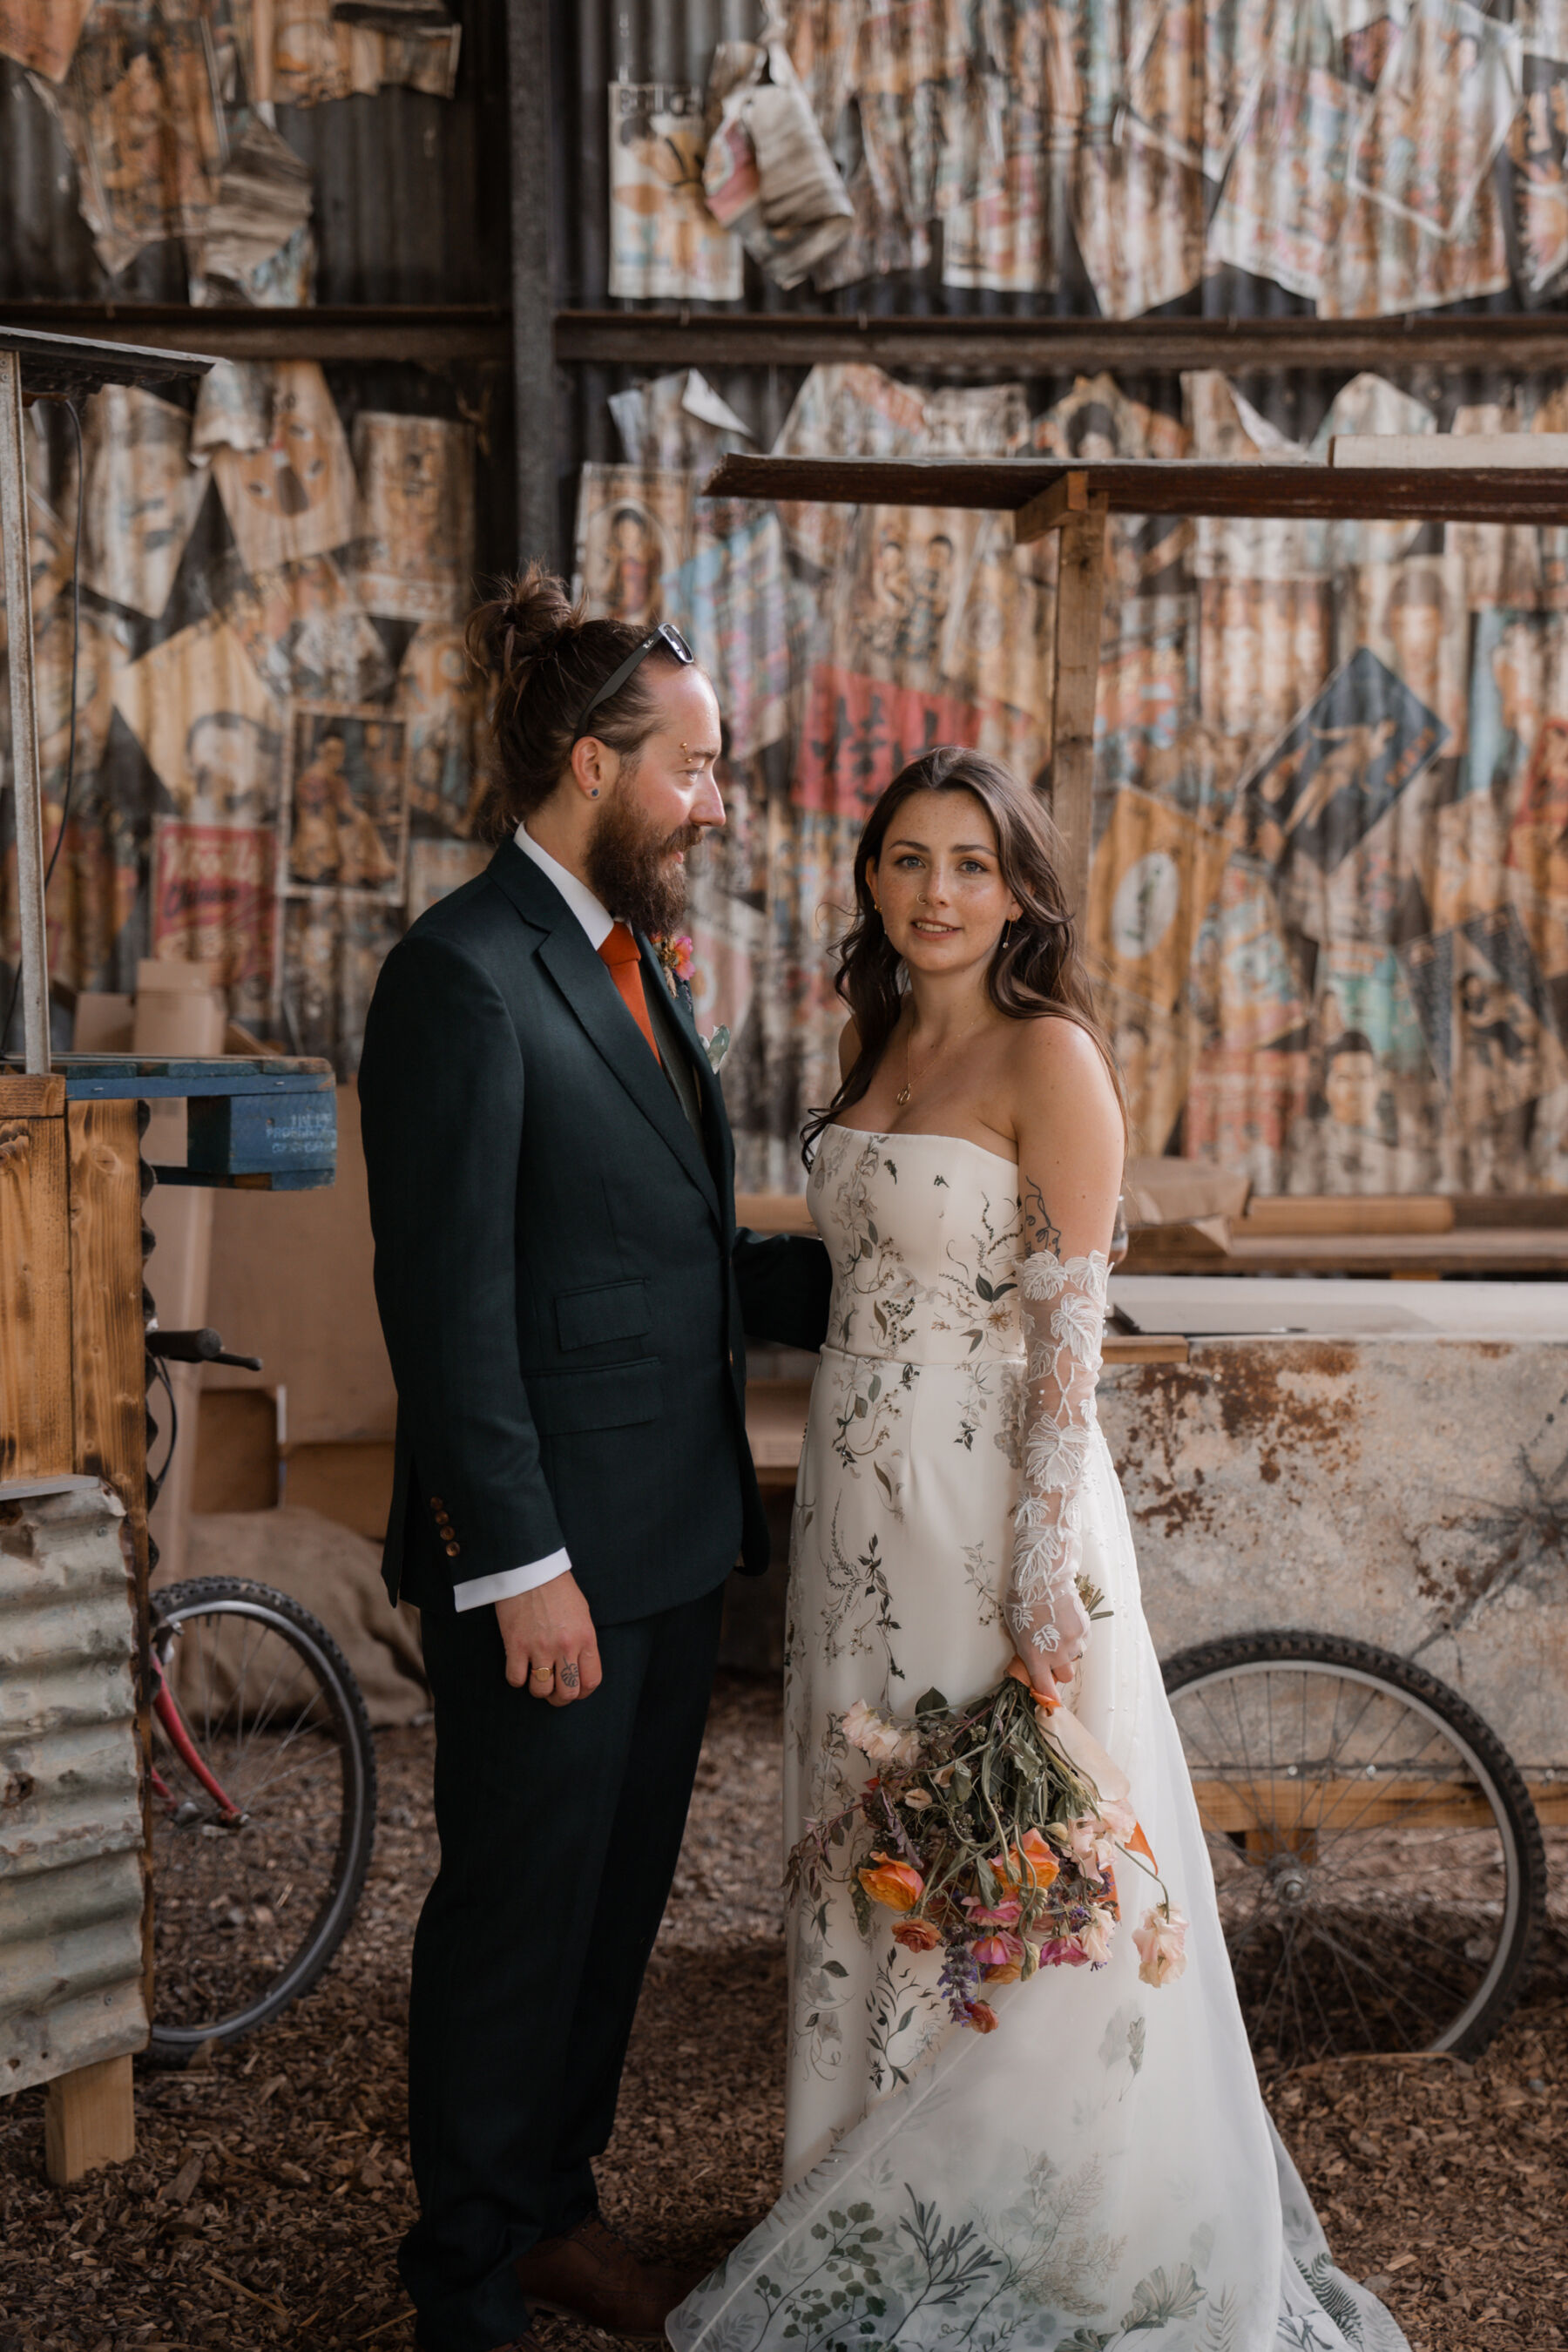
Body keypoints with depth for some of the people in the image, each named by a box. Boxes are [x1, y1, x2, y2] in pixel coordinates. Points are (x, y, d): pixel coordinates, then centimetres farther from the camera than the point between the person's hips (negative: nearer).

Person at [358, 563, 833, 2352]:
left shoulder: (625, 964, 13)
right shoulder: (465, 976, -16)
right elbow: (448, 1304, -20)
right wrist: (522, 1565, -20)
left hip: (671, 1533, 9)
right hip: (547, 1550, -9)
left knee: (618, 1893, 19)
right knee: (517, 1911, 7)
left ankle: (552, 2205, 39)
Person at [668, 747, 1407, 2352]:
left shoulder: (1050, 1057, -10)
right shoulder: (878, 1053, 12)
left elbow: (1069, 1324, -15)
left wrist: (1048, 1578, -19)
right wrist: (835, 1513, 15)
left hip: (990, 1500, -7)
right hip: (861, 1500, 7)